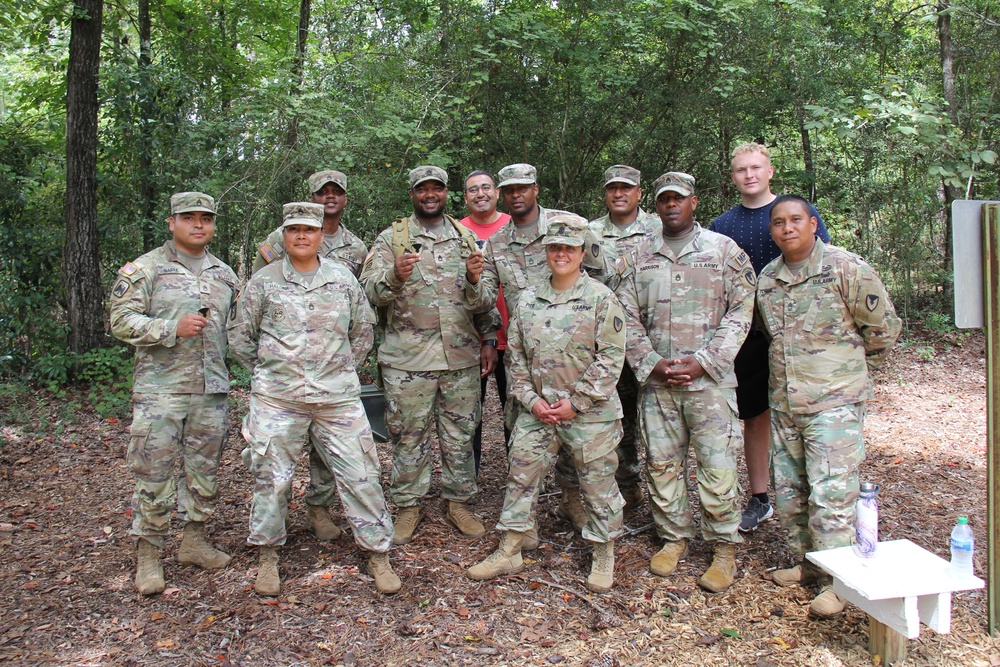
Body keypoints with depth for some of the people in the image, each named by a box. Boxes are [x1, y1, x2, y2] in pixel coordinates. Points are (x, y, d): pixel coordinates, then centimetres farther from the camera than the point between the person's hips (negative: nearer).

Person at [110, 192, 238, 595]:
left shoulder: (224, 274, 14)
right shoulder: (144, 269, -1)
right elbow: (121, 320, -8)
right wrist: (173, 329, -19)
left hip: (211, 391, 5)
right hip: (161, 391, -4)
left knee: (205, 471, 12)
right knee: (154, 475, -1)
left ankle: (194, 540, 27)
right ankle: (148, 556, 12)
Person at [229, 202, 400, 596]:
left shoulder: (343, 279, 7)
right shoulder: (264, 281, 3)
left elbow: (363, 332, 16)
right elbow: (239, 336, 10)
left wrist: (344, 370, 11)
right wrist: (267, 372, 8)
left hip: (338, 398, 1)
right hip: (277, 400, 0)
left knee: (360, 475, 0)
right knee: (271, 479, 6)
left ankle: (378, 554, 13)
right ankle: (268, 556, 25)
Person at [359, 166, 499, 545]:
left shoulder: (467, 239, 11)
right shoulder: (391, 238, 5)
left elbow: (487, 302, 6)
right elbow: (370, 291, -6)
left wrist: (475, 281, -16)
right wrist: (394, 277, -26)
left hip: (460, 356, 2)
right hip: (407, 357, -2)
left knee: (460, 436, 10)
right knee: (409, 436, 6)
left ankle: (459, 503, 25)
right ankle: (409, 506, 21)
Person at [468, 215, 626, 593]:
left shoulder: (600, 298, -5)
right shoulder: (528, 300, 8)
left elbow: (611, 358, -9)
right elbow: (517, 356, 11)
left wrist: (576, 402, -13)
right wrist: (531, 399, -2)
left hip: (589, 412, -4)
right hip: (537, 411, 4)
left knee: (598, 484, 8)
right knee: (521, 477, 9)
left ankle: (604, 556, 27)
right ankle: (509, 552, 24)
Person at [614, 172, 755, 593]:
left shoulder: (724, 250, 4)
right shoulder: (640, 257, 11)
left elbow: (740, 313, -1)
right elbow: (628, 318, 9)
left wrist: (703, 362, -11)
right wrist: (651, 363, -5)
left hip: (709, 380, -3)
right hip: (656, 382, 3)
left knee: (717, 466, -2)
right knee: (661, 463, 9)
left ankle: (725, 549, 14)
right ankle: (674, 538, 26)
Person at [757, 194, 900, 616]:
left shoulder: (846, 268, -8)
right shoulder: (767, 279, 8)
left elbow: (883, 327, 0)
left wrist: (851, 368, 10)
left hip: (834, 401, -6)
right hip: (783, 403, 6)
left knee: (830, 493, -6)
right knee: (788, 490, 13)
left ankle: (835, 579, 7)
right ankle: (806, 562, 30)